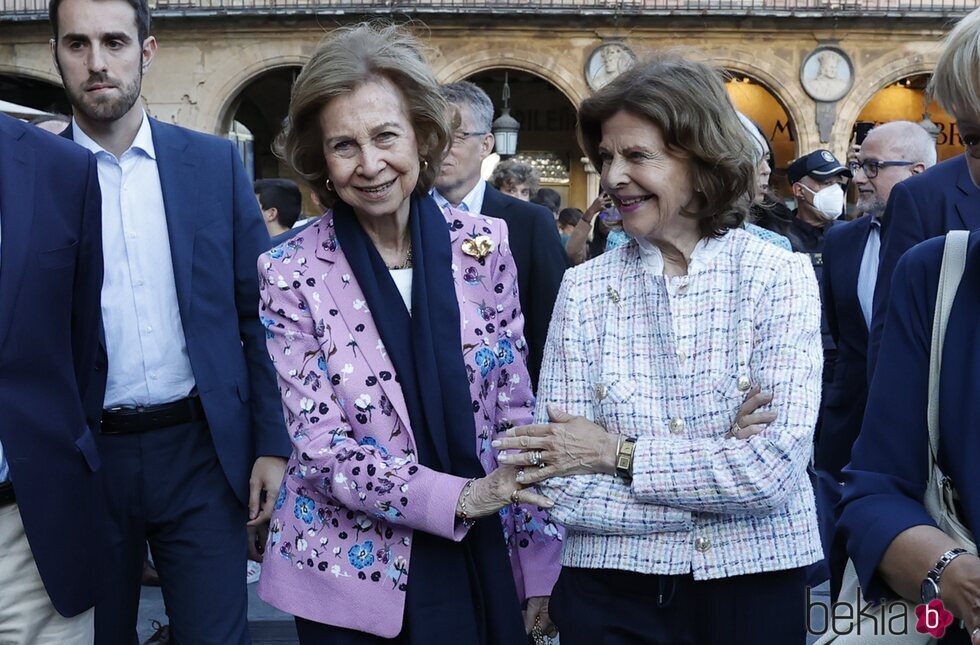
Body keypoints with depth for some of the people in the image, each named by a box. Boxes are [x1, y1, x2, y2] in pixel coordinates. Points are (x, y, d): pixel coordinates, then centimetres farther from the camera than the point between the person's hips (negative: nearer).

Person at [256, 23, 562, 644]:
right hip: (353, 570, -2)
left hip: (480, 563, 2)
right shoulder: (292, 273, -10)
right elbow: (318, 444, -12)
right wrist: (459, 497, -23)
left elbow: (517, 411, 0)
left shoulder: (483, 244, -4)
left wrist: (539, 567, 0)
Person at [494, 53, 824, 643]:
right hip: (611, 596, 1)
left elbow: (776, 466, -16)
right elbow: (560, 485, -9)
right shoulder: (584, 290, -4)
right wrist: (720, 472, -16)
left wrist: (616, 452, -13)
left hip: (754, 584, 0)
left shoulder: (781, 277, -6)